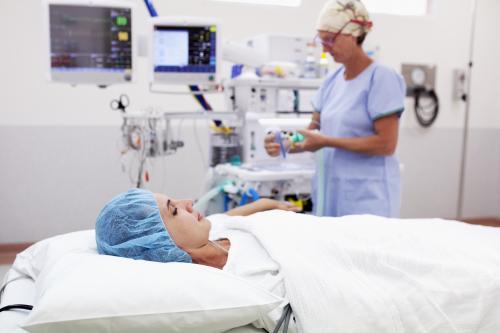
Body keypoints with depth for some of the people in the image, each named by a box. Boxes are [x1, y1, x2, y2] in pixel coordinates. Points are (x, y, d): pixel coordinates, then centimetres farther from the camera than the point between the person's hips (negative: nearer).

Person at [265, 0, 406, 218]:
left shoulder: (381, 79, -11)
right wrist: (286, 144, -10)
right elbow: (314, 130, 10)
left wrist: (327, 142, -19)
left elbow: (386, 144, -16)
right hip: (330, 189, 6)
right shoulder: (332, 80, 9)